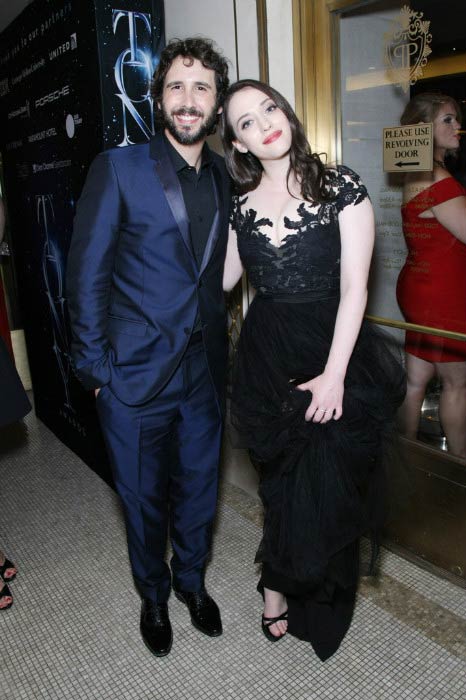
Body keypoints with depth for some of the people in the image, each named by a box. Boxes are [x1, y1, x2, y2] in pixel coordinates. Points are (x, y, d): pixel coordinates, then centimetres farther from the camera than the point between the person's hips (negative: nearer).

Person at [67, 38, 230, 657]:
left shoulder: (224, 178, 7)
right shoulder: (117, 169, -8)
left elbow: (216, 273, 11)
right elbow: (87, 274, -9)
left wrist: (220, 342, 6)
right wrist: (96, 367, -11)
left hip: (204, 372, 4)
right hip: (135, 374, -4)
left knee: (198, 490, 19)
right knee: (144, 498, 14)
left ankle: (192, 581, 45)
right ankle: (153, 595, 41)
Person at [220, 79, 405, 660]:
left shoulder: (340, 186, -5)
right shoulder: (241, 203, 6)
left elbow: (354, 287, -10)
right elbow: (223, 279, 16)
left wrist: (333, 374, -16)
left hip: (331, 352, -2)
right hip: (265, 356, 3)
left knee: (325, 485, 2)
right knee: (283, 480, 12)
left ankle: (278, 585, 30)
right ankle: (287, 584, 36)